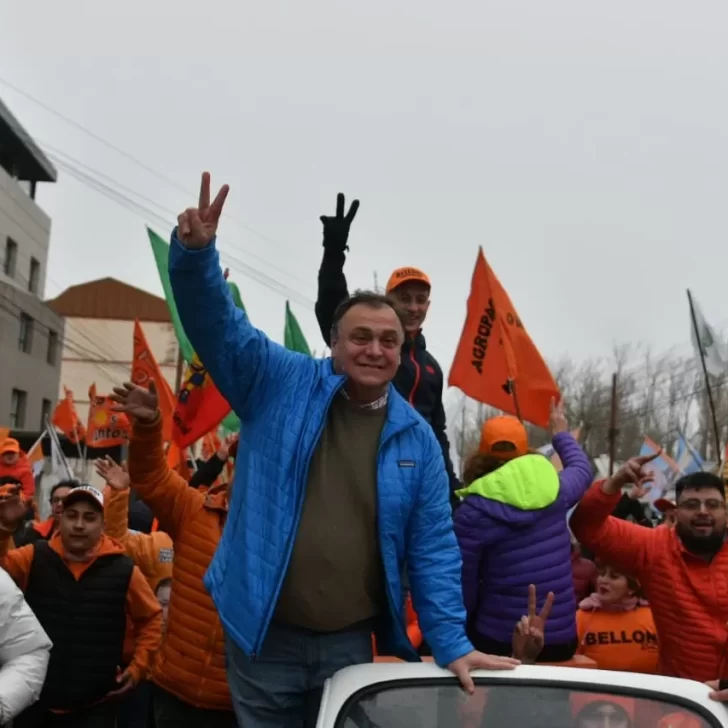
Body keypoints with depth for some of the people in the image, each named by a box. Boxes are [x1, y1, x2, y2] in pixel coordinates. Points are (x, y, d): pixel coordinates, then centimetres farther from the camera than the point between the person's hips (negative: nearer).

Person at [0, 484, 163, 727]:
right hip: (34, 702, 1)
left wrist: (137, 668, 1)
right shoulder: (34, 558, -4)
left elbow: (151, 619, 6)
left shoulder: (123, 570, -6)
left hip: (94, 706, -1)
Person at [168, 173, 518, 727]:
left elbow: (434, 548, 2)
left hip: (351, 643, 2)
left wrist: (451, 644, -5)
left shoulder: (416, 438, 1)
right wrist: (196, 252, -33)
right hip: (264, 636, -1)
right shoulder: (280, 383, -4)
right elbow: (217, 323, -13)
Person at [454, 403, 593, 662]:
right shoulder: (555, 488, -2)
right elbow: (582, 470, 23)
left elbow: (463, 589, -11)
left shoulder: (472, 512, -13)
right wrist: (561, 434, 40)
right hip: (561, 639, 4)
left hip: (498, 641, -3)